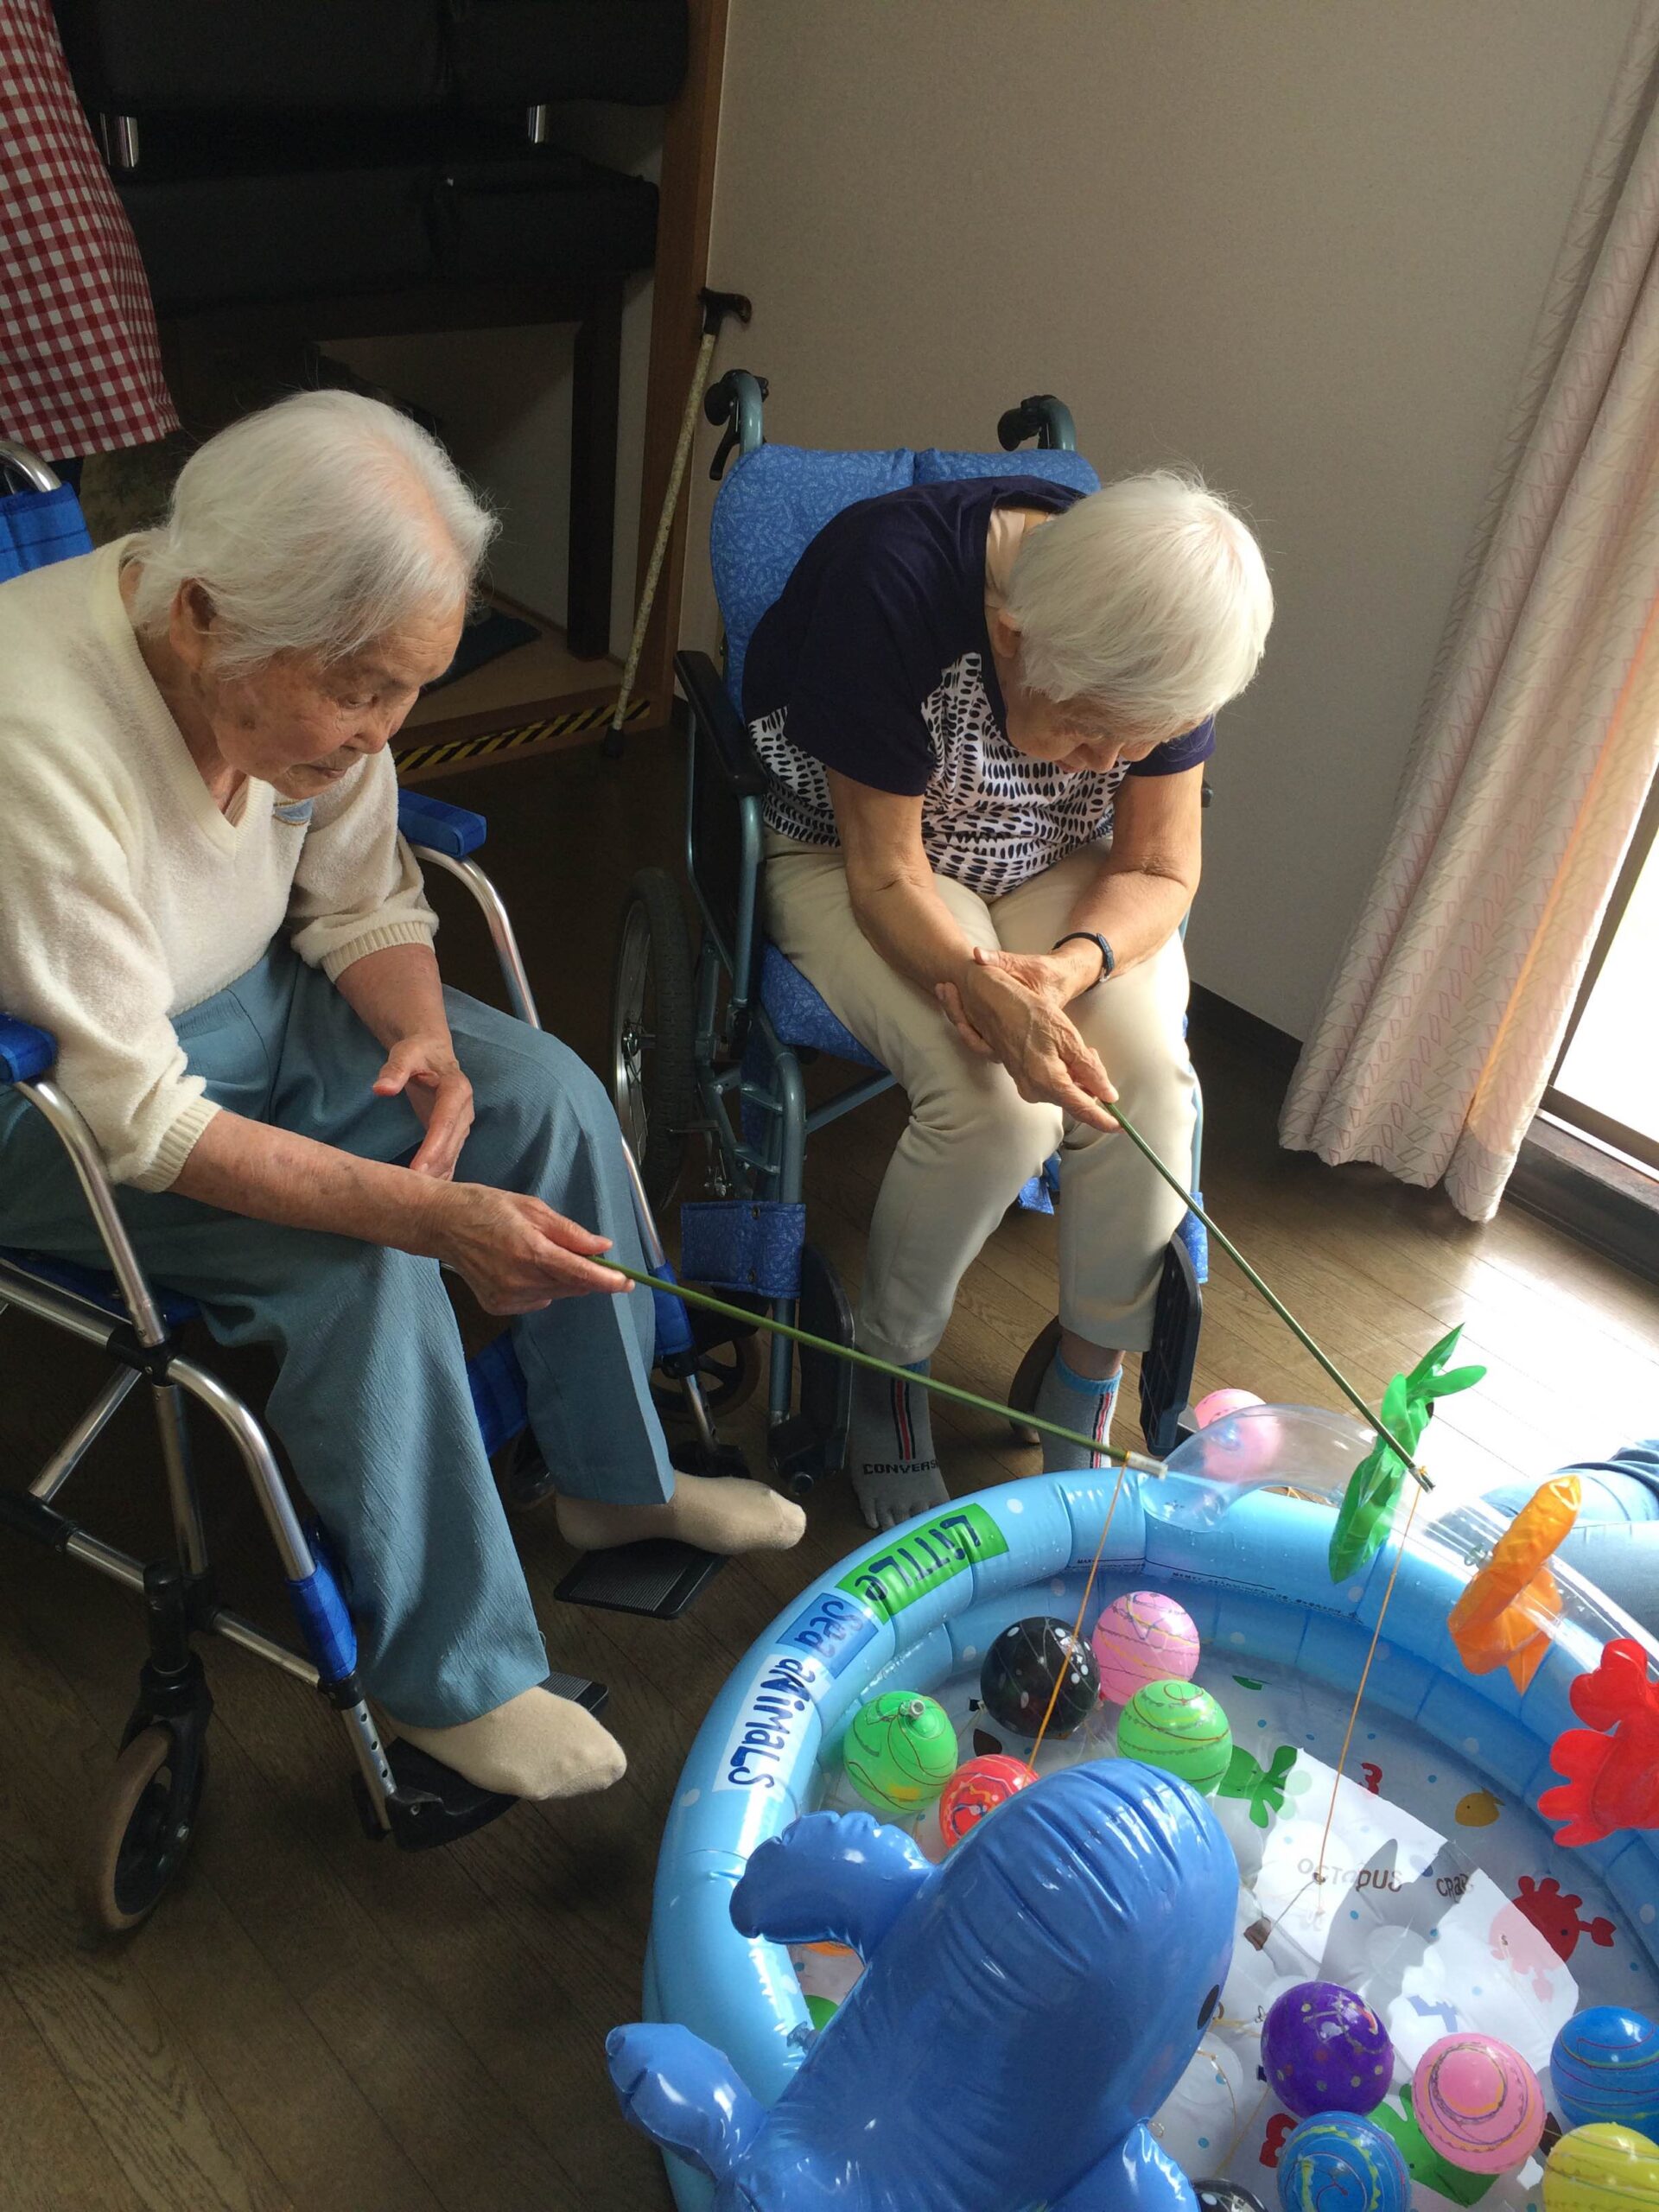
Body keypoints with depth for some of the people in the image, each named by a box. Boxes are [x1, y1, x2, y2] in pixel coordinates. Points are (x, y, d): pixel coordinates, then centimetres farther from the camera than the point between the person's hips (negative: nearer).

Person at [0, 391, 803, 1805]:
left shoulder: (304, 662, -15)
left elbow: (363, 903, 0)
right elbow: (138, 1118, -32)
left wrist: (424, 1039, -21)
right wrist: (434, 1213, -38)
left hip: (254, 995, 7)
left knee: (550, 1095, -7)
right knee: (363, 1263, -26)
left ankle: (615, 1479, 14)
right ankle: (448, 1680, -4)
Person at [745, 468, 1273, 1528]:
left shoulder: (1163, 630, -18)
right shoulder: (888, 583, -31)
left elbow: (1160, 868, -9)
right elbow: (886, 871, -24)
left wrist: (1070, 965, -31)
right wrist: (990, 992, -43)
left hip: (1062, 871, 4)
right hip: (854, 853, -3)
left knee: (1148, 1074, -23)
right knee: (994, 1105, -28)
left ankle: (1093, 1374, 1)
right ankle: (888, 1373, -1)